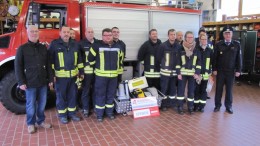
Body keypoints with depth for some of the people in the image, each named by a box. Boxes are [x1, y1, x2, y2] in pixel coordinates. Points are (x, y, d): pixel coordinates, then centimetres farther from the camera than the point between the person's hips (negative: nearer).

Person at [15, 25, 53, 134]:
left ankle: (41, 121, 30)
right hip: (30, 83, -4)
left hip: (43, 82, 4)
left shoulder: (43, 48, 8)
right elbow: (18, 66, -6)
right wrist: (21, 82, -11)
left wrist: (50, 79, 7)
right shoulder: (22, 48, -4)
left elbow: (48, 65, 10)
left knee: (42, 103, 13)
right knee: (31, 104, 7)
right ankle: (31, 123, 23)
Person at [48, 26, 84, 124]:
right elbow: (50, 60, -6)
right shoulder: (54, 44, -4)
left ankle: (72, 113, 27)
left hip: (73, 75, 4)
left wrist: (81, 72, 12)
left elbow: (79, 59, 14)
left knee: (72, 95, 12)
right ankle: (62, 115, 20)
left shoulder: (75, 44, 10)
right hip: (60, 75, -4)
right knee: (61, 96, 6)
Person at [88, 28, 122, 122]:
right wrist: (97, 66, 5)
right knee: (100, 95, 3)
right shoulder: (97, 46, -6)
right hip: (101, 75, -4)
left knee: (111, 95, 12)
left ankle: (110, 112, 26)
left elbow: (120, 58, 23)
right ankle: (99, 114, 14)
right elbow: (90, 59, 0)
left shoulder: (117, 47, 7)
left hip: (113, 75, 4)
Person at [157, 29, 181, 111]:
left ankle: (171, 103, 26)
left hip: (175, 72, 4)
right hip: (165, 71, -3)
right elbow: (159, 58, -2)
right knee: (164, 89, 3)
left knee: (173, 88, 12)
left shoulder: (178, 46, 1)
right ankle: (163, 104, 15)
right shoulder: (163, 46, -9)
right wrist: (162, 65, 5)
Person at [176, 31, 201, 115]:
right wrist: (178, 73, -6)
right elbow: (178, 61, 0)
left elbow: (199, 62, 4)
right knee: (181, 90, 2)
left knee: (191, 91, 7)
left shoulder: (196, 50, 4)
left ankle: (190, 107, 19)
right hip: (182, 73, -1)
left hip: (192, 74, 1)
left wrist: (197, 73, -5)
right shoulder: (181, 49, 0)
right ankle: (180, 107, 12)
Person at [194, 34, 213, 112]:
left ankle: (202, 106, 18)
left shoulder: (210, 50, 7)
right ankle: (196, 105, 15)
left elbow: (212, 62, 11)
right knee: (196, 90, 3)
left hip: (205, 73, 2)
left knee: (203, 90, 8)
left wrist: (210, 72, 6)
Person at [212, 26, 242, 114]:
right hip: (220, 71, 0)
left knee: (229, 89, 9)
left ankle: (228, 106, 21)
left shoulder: (237, 45, 0)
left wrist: (238, 70, -2)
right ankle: (217, 105, 18)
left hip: (231, 71, 0)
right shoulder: (219, 44, -1)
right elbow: (215, 58, 0)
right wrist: (214, 69, -5)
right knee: (219, 88, 6)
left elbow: (239, 58, 2)